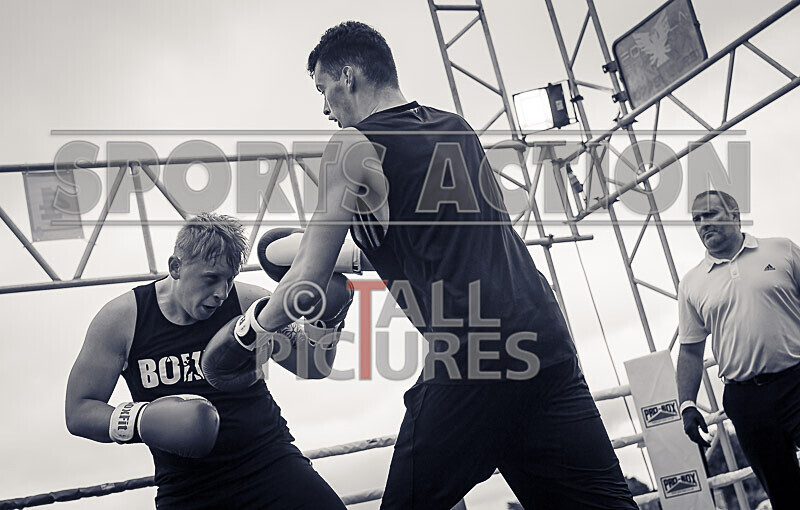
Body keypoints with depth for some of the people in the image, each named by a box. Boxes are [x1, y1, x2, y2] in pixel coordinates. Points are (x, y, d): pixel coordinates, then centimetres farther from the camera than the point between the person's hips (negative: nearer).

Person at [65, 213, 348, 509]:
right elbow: (78, 412, -1)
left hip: (269, 459, 0)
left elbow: (314, 368, 0)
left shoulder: (247, 303, -4)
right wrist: (139, 422, -20)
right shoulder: (123, 319, -5)